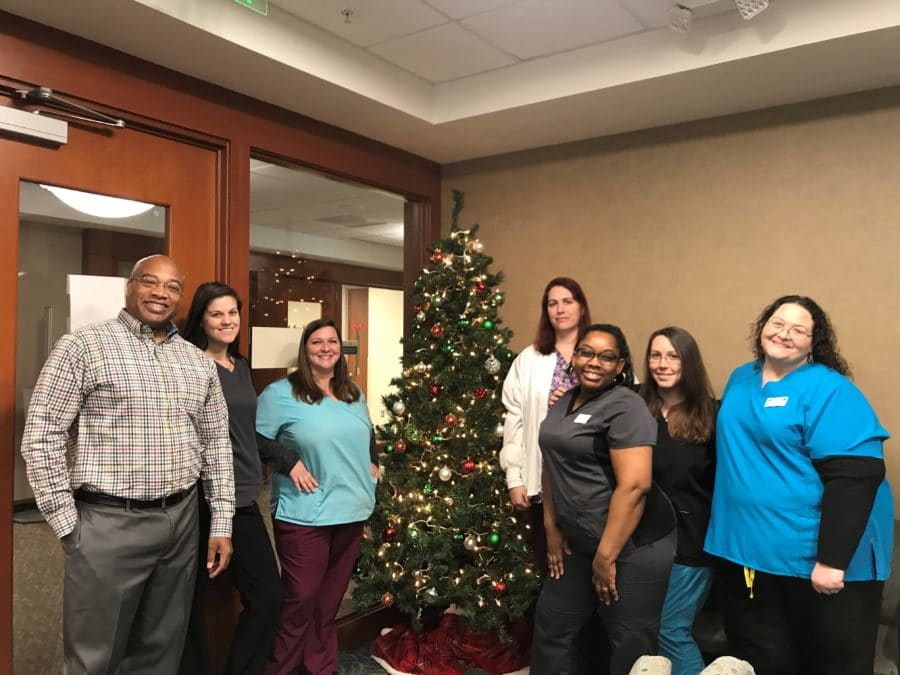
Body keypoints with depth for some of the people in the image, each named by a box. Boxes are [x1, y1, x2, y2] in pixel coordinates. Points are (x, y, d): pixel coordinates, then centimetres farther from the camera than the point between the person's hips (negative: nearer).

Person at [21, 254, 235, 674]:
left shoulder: (198, 362, 8)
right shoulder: (82, 347, -6)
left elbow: (217, 443, 11)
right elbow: (42, 438, -7)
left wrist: (221, 523, 7)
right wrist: (67, 525, -9)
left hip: (181, 521, 4)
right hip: (108, 524, -4)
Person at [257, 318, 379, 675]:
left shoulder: (354, 394, 12)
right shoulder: (281, 393, -9)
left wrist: (373, 464, 11)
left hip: (352, 512, 6)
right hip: (304, 516, -6)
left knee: (330, 600, 17)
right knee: (299, 601, 1)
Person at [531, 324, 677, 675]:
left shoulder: (625, 407, -17)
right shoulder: (565, 403, 9)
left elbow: (634, 485, -24)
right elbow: (555, 466, 15)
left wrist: (606, 557, -21)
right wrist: (552, 528, 10)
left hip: (633, 546, -8)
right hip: (581, 543, 8)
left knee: (630, 646, 7)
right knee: (551, 623, 18)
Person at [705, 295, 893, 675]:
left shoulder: (828, 389, -12)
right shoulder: (740, 380, 9)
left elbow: (855, 476, -20)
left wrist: (832, 559, -24)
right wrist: (727, 536, 14)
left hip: (813, 558, -6)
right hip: (746, 552, 6)